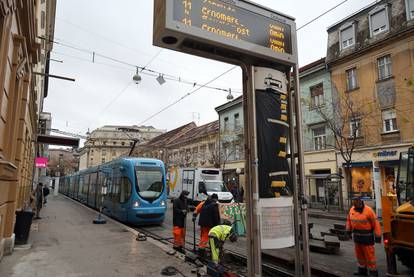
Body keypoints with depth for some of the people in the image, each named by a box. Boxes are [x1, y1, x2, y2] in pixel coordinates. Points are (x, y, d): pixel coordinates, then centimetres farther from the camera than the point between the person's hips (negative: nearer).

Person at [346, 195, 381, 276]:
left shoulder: (368, 210, -16)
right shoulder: (352, 210, 2)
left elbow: (375, 223, -15)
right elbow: (349, 220, 16)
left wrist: (377, 236, -14)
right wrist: (348, 230, 14)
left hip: (366, 237, -6)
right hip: (357, 236, 6)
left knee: (369, 255, 1)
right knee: (359, 254, 16)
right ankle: (362, 270, 30)